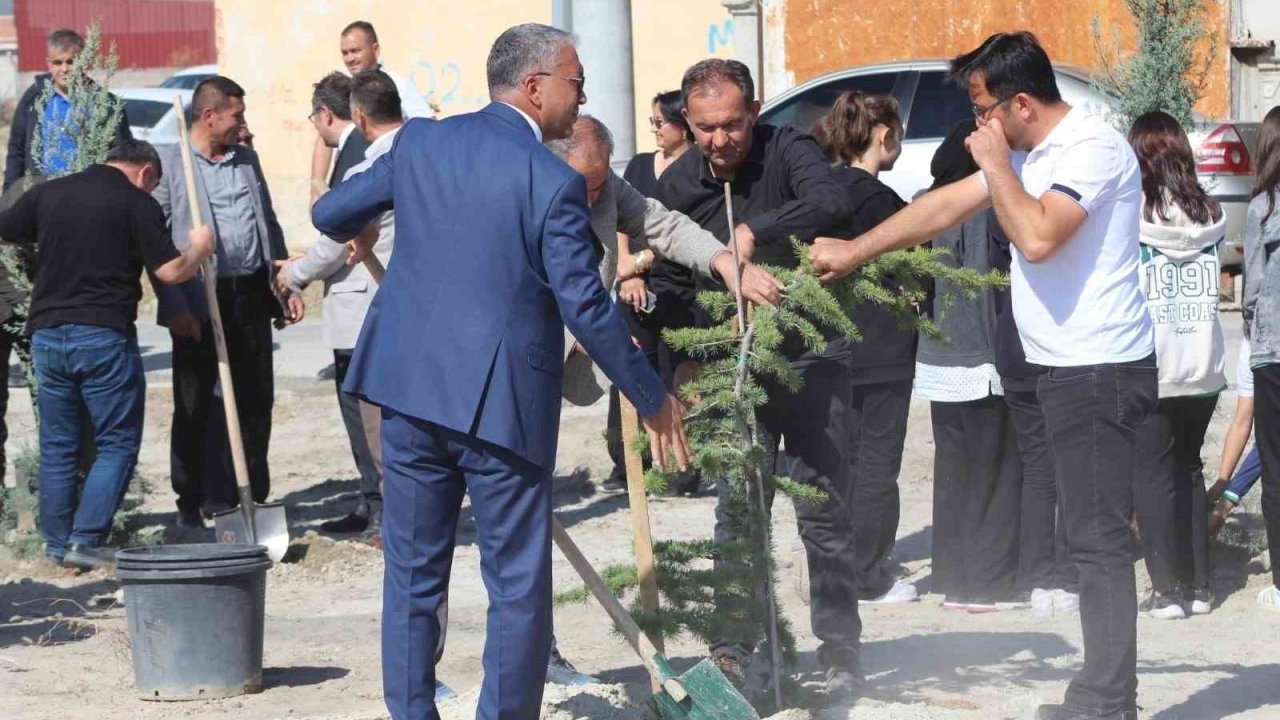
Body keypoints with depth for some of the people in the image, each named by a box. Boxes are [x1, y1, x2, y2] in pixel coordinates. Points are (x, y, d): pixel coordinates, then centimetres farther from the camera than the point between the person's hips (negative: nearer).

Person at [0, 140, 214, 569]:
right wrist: (199, 248, 11)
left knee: (57, 445, 13)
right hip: (104, 334, -5)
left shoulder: (48, 193, 10)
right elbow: (170, 271, -9)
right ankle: (85, 541, -5)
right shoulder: (137, 202, -4)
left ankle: (57, 545, 16)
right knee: (118, 443, 4)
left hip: (46, 332, 5)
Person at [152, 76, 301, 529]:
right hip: (199, 301, -5)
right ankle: (192, 505, 11)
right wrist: (175, 307, -16)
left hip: (250, 297, 5)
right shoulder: (167, 163, -5)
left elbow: (270, 225, 21)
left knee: (255, 400, 9)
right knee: (195, 407, 3)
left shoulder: (246, 160, 15)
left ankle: (252, 497, 20)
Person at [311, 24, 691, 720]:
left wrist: (357, 240, 37)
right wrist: (653, 399, -3)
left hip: (411, 388, 5)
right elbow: (585, 307, -13)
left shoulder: (420, 141, 3)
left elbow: (330, 212, 12)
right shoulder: (553, 181, -12)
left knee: (413, 575, 13)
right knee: (518, 586, 5)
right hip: (502, 402, -5)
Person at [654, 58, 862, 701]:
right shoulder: (678, 184, 2)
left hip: (809, 352, -4)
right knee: (734, 510, 4)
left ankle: (840, 653, 8)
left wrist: (755, 232, -37)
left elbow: (832, 202, -33)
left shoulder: (786, 151, -13)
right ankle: (735, 646, 12)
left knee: (822, 510, -1)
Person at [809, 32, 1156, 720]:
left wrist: (995, 164, -13)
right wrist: (852, 251, 26)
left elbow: (1037, 236, -27)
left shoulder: (1092, 148, -15)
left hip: (1099, 371, -10)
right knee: (1094, 535, 10)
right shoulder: (1027, 153, 15)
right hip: (1071, 369, 10)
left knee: (1097, 536, -8)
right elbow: (944, 205, 22)